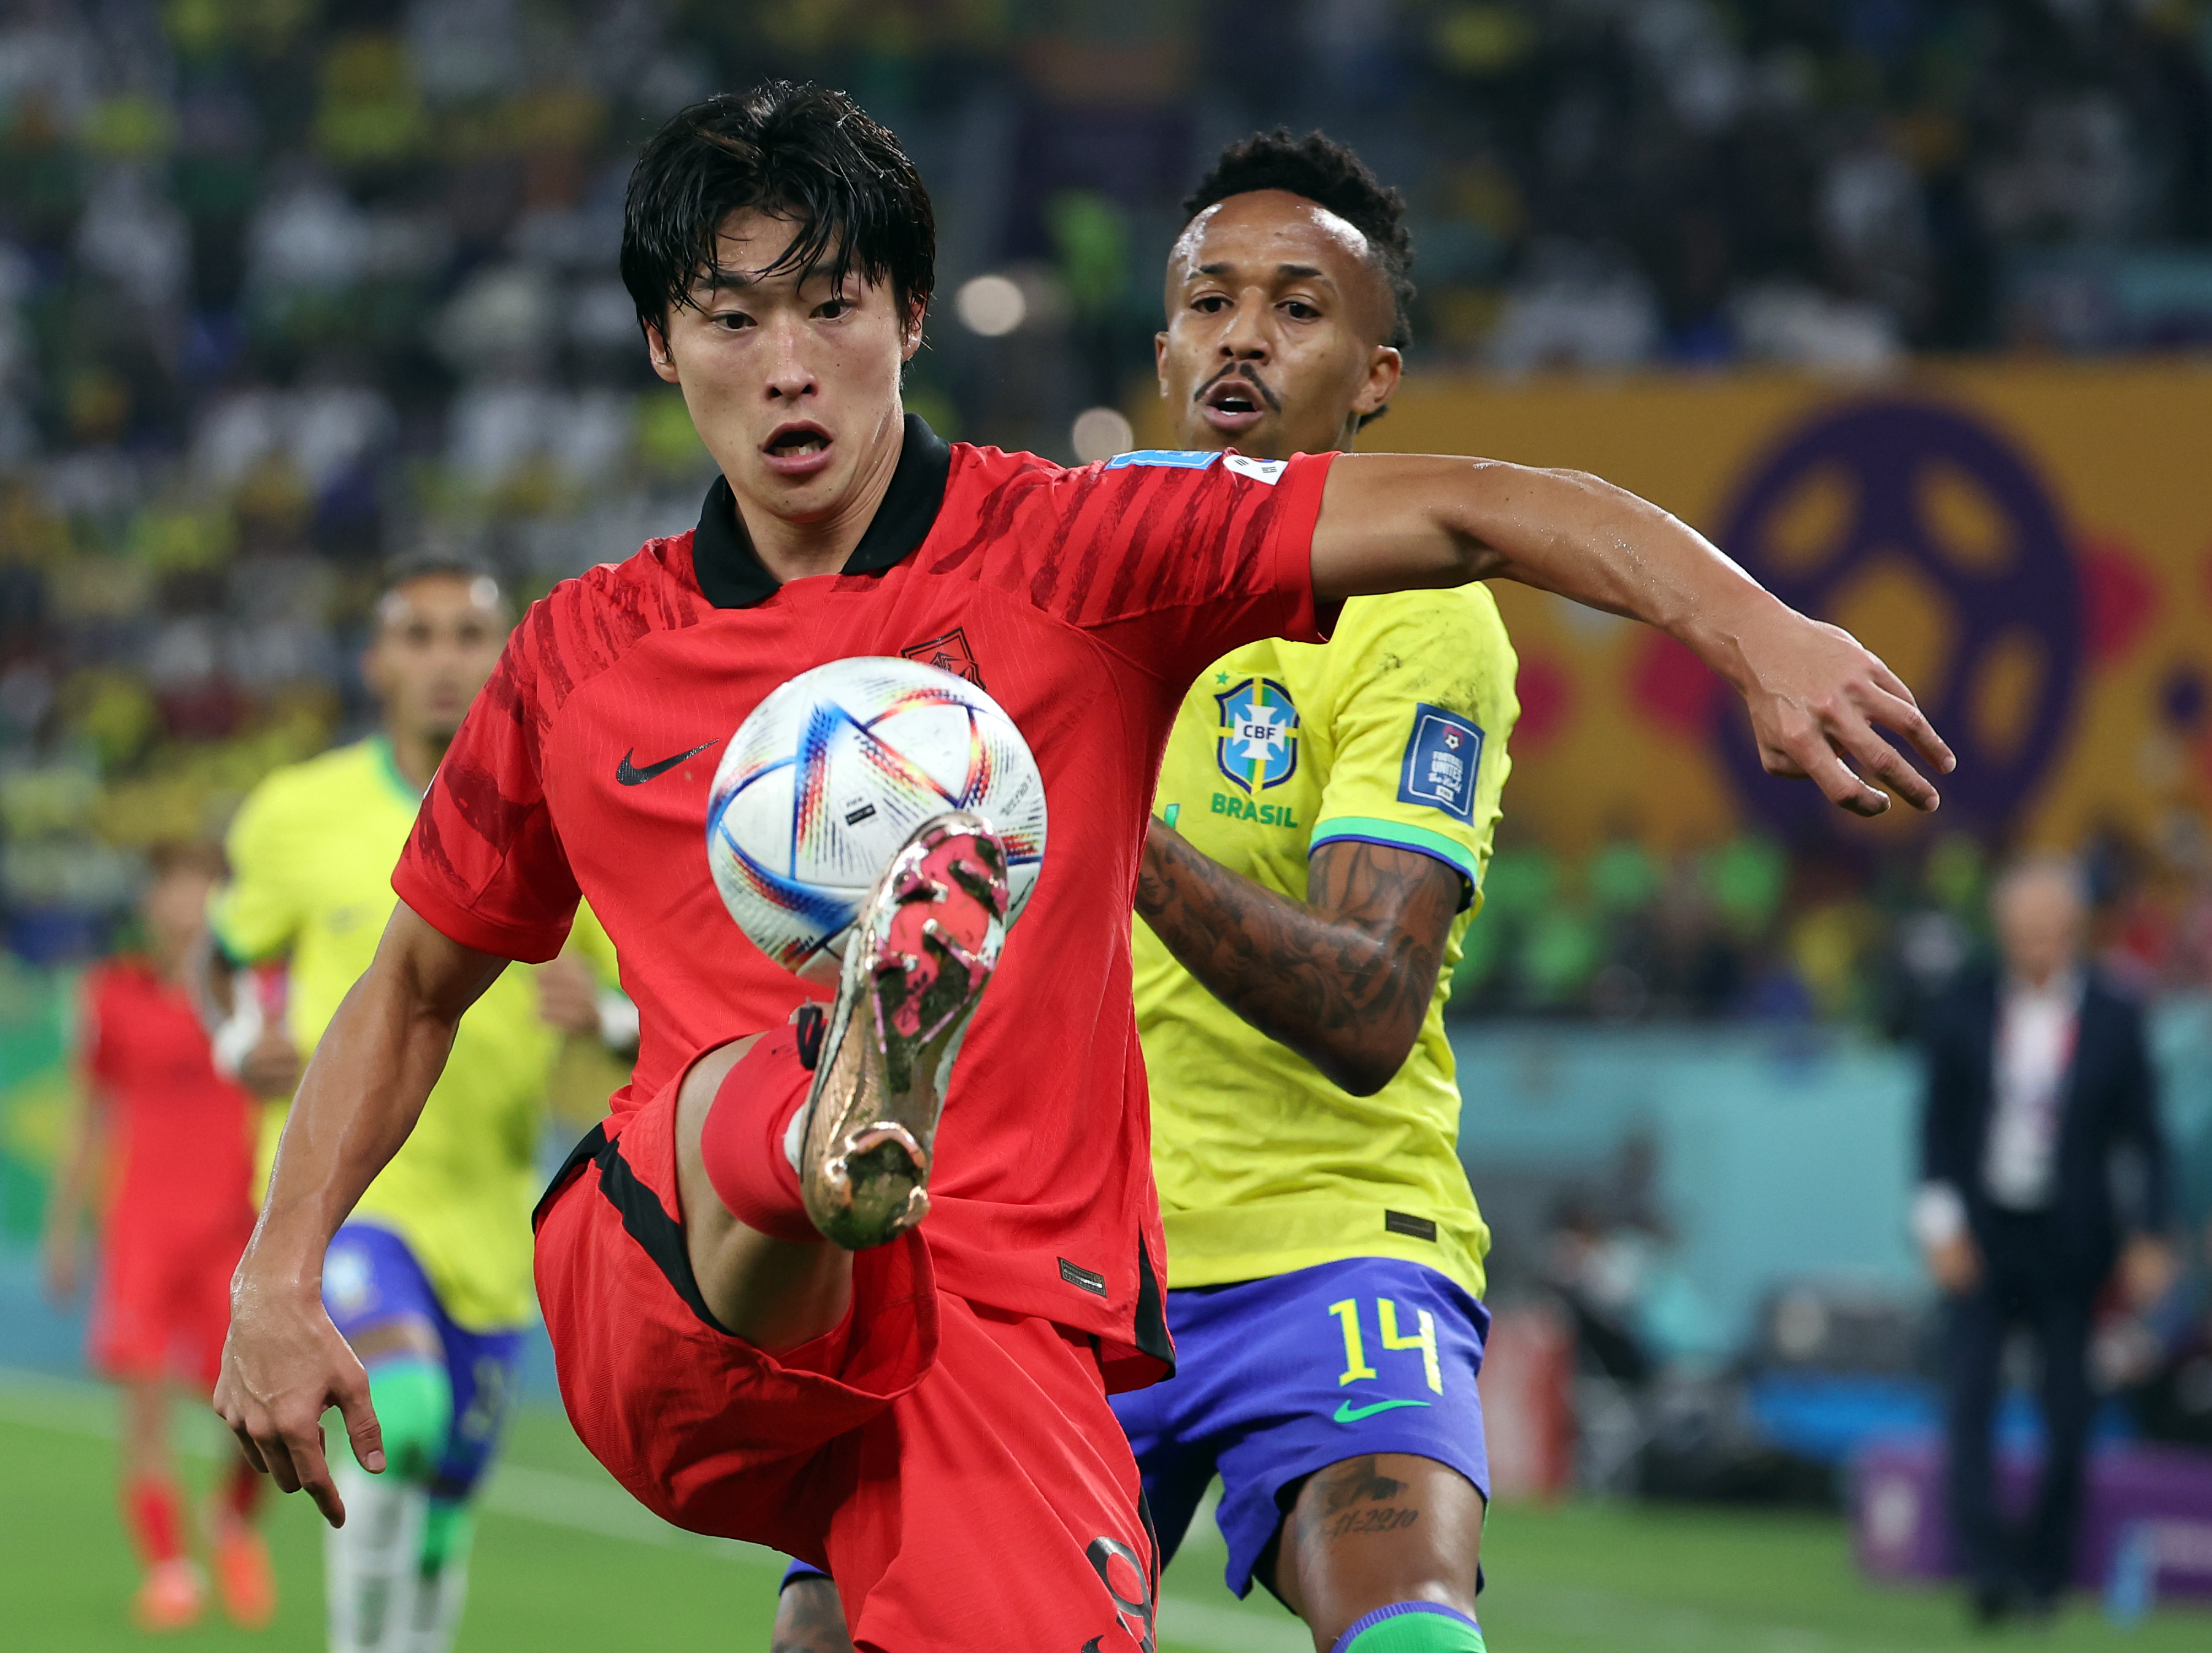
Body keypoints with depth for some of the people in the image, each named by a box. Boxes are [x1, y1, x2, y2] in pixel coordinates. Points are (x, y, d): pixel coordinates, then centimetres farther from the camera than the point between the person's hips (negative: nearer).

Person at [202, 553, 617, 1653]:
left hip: (486, 1219, 3)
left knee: (440, 1528, 12)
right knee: (402, 1408, -31)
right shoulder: (299, 815, 0)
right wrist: (243, 1040, -4)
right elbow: (227, 954, 17)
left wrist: (606, 1014, -19)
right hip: (336, 1181, -3)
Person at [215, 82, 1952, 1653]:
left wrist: (1756, 633, -19)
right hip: (677, 1300, 1)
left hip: (1015, 1317, -1)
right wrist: (280, 1274, 16)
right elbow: (416, 985, 27)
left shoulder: (1061, 553, 4)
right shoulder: (582, 659, 14)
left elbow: (1462, 514, -4)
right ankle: (836, 1128, -66)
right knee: (749, 1097, -33)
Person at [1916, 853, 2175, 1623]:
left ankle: (2047, 1565, 16)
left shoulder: (2115, 1021, -2)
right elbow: (1938, 1124, 5)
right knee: (1970, 1396, -13)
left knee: (2068, 1408, 2)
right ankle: (1984, 1565, -18)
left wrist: (2148, 1237, -5)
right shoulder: (1963, 1011, 0)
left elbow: (2143, 1139, 2)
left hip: (2070, 1242, 0)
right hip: (1982, 1236, 0)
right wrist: (1941, 1224, -5)